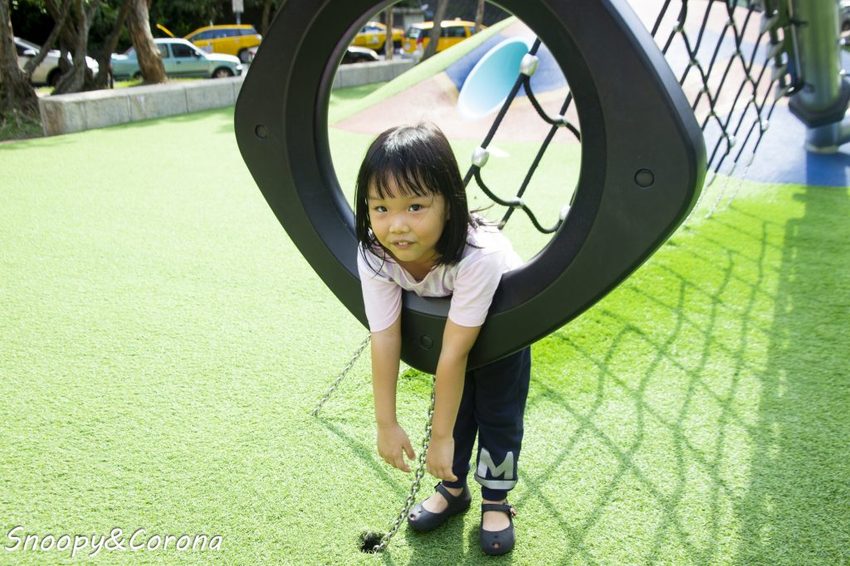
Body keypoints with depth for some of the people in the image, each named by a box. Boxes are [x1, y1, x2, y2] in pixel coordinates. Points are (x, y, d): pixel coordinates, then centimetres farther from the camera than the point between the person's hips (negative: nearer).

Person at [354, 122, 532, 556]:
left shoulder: (478, 255, -46)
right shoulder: (375, 255, -33)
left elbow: (454, 352, -40)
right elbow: (385, 341, -28)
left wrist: (442, 436, -30)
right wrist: (386, 424, -23)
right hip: (443, 313, 3)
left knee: (498, 412, 3)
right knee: (452, 400, 10)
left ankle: (496, 502, 23)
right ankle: (453, 489, 31)